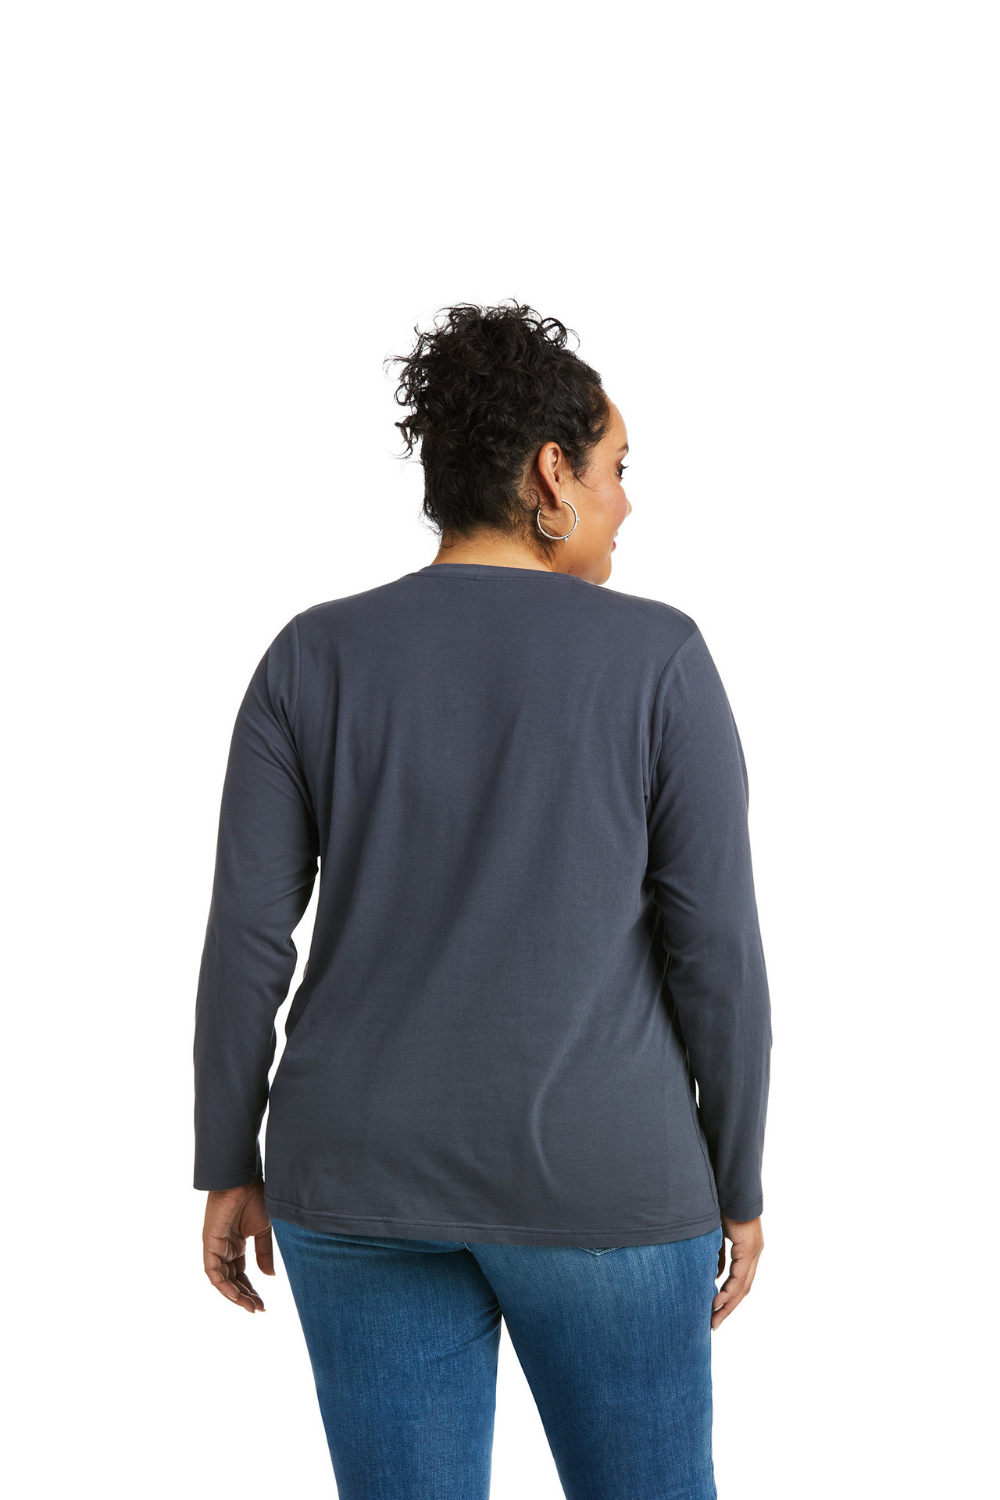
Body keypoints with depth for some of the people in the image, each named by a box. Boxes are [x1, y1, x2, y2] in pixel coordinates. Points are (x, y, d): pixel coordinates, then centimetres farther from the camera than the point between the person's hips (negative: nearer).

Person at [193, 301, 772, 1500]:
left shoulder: (312, 658, -3)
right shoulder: (658, 659, -9)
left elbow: (245, 936, -4)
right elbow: (716, 949, -9)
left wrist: (229, 1172, 7)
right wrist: (736, 1184, 4)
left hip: (372, 1172, 2)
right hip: (589, 1176, -2)